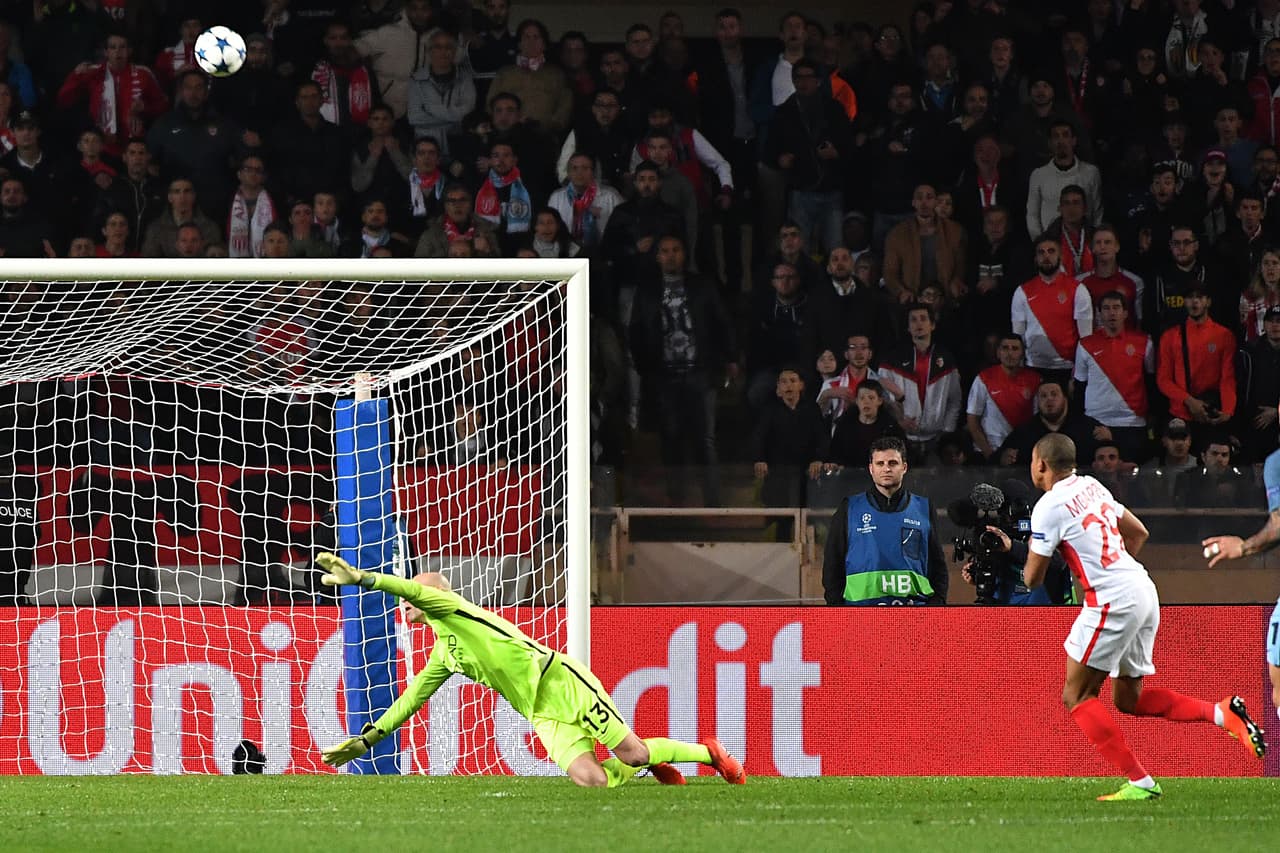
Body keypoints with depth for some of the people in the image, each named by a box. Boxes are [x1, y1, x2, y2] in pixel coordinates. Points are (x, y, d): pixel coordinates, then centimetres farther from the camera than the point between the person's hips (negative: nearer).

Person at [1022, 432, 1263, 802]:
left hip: (1113, 600, -9)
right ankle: (1222, 713, 3)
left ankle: (1140, 781, -7)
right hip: (1143, 589, 9)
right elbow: (1139, 533, 25)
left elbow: (1033, 578, -3)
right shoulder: (1090, 486, 16)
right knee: (1128, 698, 17)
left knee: (1076, 696, 0)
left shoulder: (1049, 506, -9)